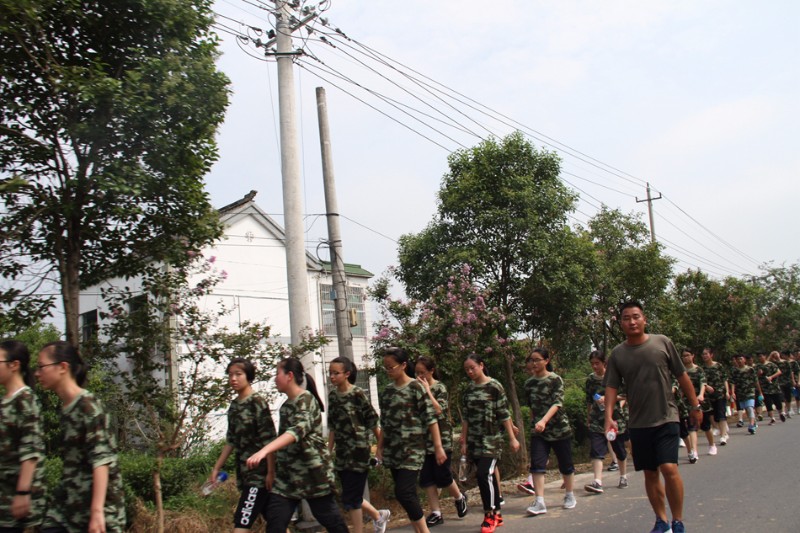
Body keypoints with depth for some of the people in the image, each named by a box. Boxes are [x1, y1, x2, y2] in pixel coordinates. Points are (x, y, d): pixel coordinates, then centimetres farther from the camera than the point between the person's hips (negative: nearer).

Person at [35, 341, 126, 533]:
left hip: (93, 502, -8)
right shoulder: (65, 408, 10)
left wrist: (97, 510, -27)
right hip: (68, 501, 8)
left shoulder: (87, 406, -13)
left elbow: (101, 459, -20)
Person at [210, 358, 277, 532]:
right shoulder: (234, 406, 11)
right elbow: (231, 441, 18)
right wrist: (216, 468, 18)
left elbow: (269, 440, -15)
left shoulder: (258, 403, -12)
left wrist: (271, 472, -17)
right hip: (245, 473, 7)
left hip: (260, 473, -7)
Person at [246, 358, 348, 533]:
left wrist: (264, 450, -43)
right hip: (287, 474, 8)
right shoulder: (286, 405, 13)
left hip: (312, 471, -7)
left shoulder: (306, 399, -13)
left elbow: (298, 430, -30)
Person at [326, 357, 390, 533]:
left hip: (358, 451, -6)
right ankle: (378, 515, 38)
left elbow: (373, 422, -8)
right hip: (342, 453, 6)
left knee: (350, 499, -3)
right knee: (352, 497, 14)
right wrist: (328, 451, 11)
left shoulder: (358, 394, -12)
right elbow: (332, 427, 12)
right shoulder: (332, 395, 5)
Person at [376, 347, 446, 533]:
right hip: (393, 450, 6)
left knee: (404, 493, -13)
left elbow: (431, 419, -9)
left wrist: (438, 447, -11)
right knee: (408, 494, 8)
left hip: (412, 450, -6)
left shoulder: (416, 387, -8)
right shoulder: (386, 391, 9)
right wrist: (379, 447, 13)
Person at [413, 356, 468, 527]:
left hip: (441, 438, -5)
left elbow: (438, 410, -21)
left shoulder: (440, 387, -6)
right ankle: (436, 513, 10)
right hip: (423, 439, 5)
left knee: (442, 476, -1)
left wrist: (427, 390, -19)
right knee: (426, 478, 2)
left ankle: (459, 498, 27)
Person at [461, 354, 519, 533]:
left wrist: (512, 438, -6)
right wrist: (464, 442, 9)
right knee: (487, 477, 8)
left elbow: (504, 414, -6)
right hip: (474, 441, 5)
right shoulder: (469, 390, 8)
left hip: (491, 439, -5)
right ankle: (496, 514, 18)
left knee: (484, 474, -14)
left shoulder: (494, 386, -6)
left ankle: (490, 515, -2)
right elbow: (465, 418, 11)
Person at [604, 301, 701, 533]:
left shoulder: (662, 342, -2)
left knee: (669, 468, -15)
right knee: (650, 473, 10)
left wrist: (695, 405, 8)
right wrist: (609, 417, -11)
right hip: (638, 423, 3)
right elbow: (611, 387, 1)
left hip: (666, 418, -2)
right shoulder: (617, 353, 1)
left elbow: (682, 376, 4)